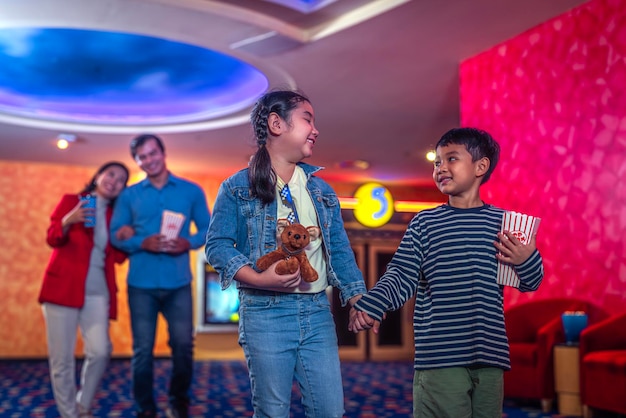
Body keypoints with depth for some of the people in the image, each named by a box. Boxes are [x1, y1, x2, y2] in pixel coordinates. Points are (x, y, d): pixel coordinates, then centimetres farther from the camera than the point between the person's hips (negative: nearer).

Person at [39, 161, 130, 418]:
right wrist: (68, 222, -20)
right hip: (63, 286, -3)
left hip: (97, 291, 3)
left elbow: (118, 257, 10)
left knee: (100, 351, -9)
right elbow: (52, 239, -1)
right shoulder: (70, 201, 6)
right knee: (62, 357, -3)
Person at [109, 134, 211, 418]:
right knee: (142, 349, 4)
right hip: (141, 283, 0)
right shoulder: (129, 195, 7)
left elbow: (208, 228, 7)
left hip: (178, 283, 0)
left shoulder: (192, 191, 6)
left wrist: (188, 242, -13)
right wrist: (143, 243, -15)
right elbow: (115, 234, 4)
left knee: (183, 346, 3)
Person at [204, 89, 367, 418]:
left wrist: (360, 303, 3)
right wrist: (258, 278, -20)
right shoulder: (238, 187, 1)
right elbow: (217, 245, -5)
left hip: (317, 312, 4)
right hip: (265, 313, -4)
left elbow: (340, 251, 14)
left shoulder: (322, 191, 15)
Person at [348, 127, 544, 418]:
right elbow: (402, 276, 0)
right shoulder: (424, 223, 5)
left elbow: (530, 284, 14)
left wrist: (527, 260, -7)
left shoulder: (503, 222, 8)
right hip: (439, 359, -2)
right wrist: (371, 304, -16)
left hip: (490, 356, 2)